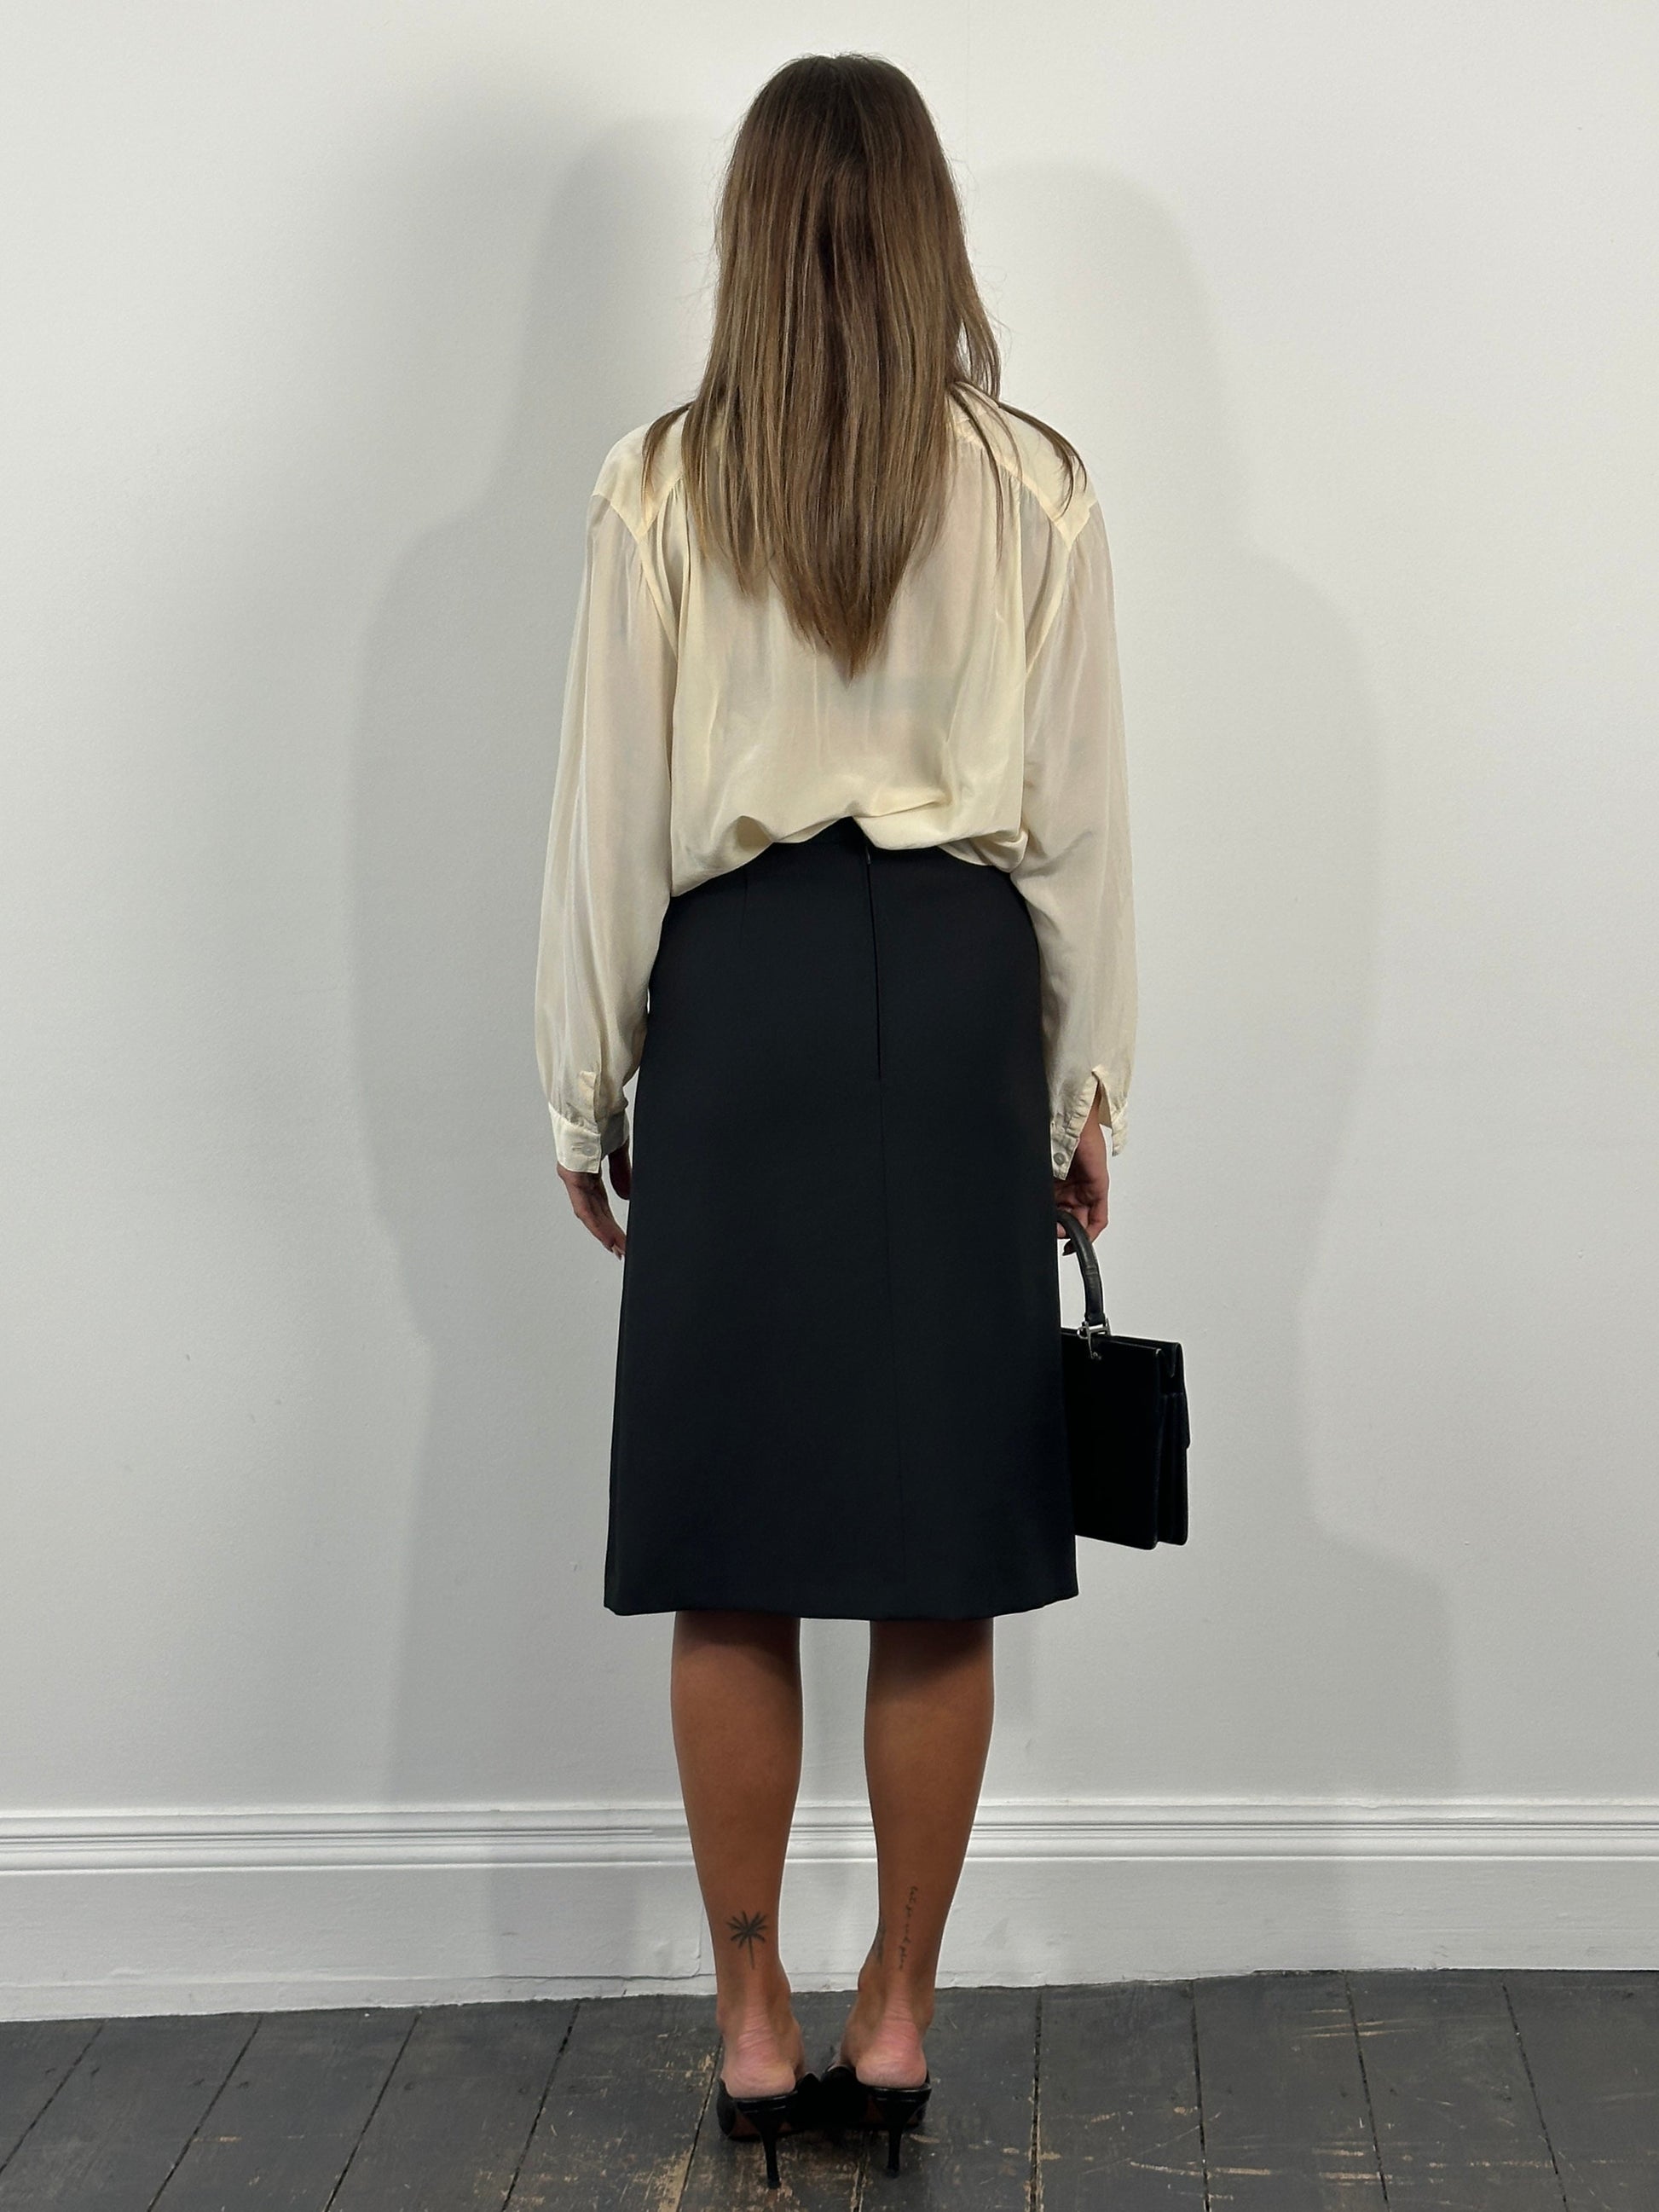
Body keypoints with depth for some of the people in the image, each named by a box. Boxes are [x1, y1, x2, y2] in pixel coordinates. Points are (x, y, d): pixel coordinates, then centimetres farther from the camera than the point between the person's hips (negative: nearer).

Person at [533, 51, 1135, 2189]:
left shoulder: (658, 489, -3)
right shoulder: (1036, 486, -1)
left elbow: (607, 814, -1)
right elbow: (1079, 812, 2)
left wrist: (587, 1085, 8)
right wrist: (1084, 1080, 11)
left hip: (739, 992, 0)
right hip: (960, 991, 1)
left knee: (735, 1559, 7)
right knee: (942, 1566, 8)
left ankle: (755, 2023, 17)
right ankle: (896, 2018, 18)